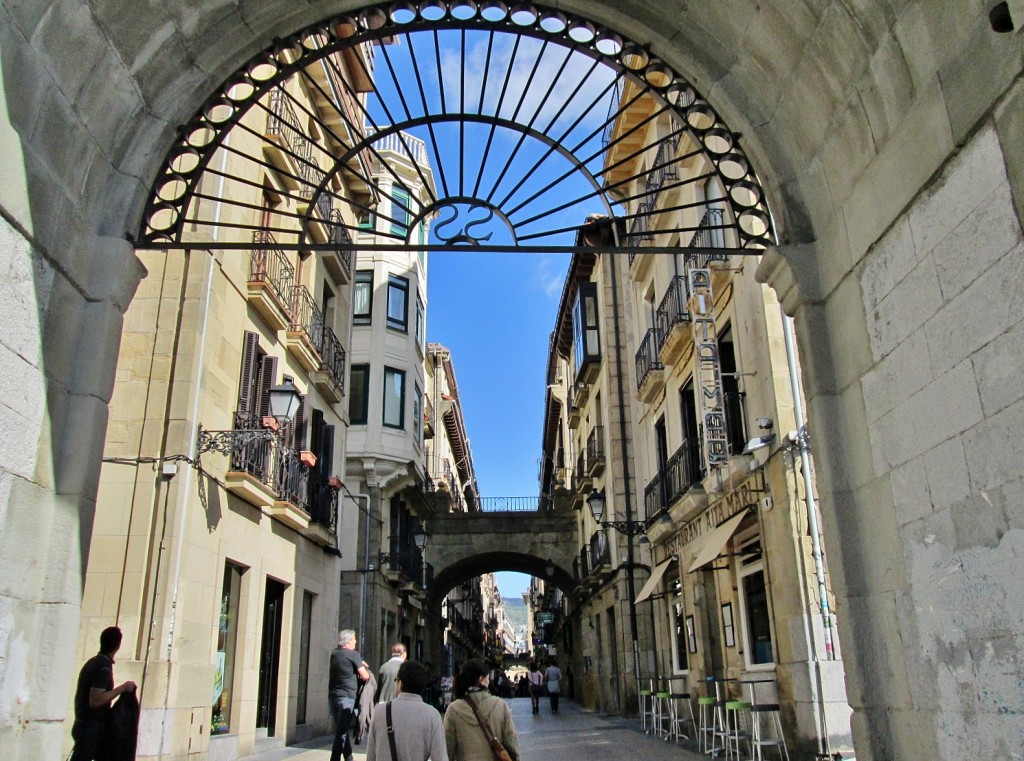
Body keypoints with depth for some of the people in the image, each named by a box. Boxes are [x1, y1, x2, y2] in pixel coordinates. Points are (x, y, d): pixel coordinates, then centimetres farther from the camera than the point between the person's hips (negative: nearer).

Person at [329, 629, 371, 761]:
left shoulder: (334, 654, 11)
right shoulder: (353, 654, -8)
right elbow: (364, 676, -7)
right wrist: (366, 671, 14)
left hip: (333, 695, 7)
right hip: (346, 696, -7)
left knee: (341, 729, 15)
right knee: (341, 731, -6)